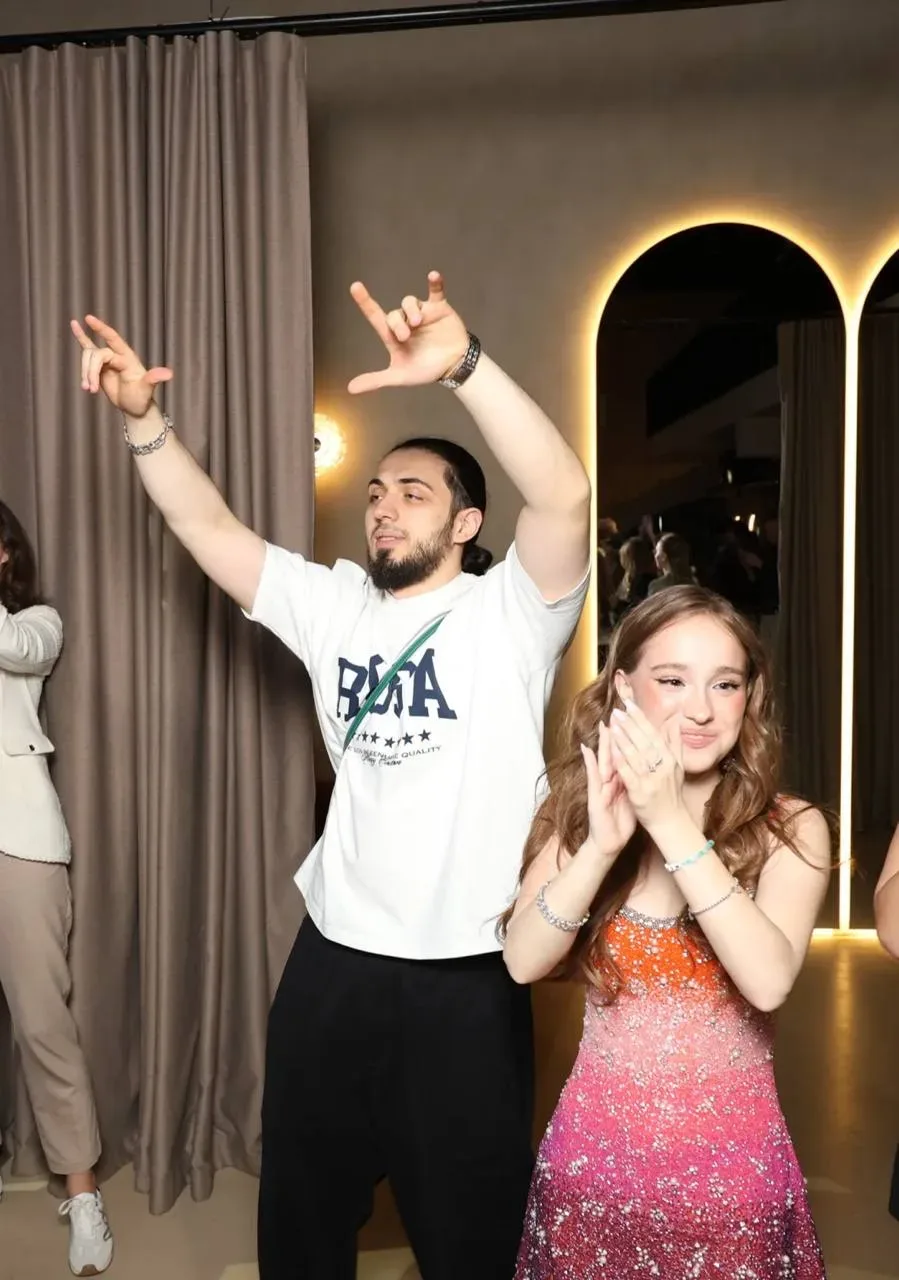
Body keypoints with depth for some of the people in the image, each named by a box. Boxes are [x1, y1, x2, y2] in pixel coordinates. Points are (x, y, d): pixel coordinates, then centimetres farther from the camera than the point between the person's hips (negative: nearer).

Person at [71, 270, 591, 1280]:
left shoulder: (509, 612, -9)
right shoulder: (331, 605, 6)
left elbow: (565, 496, -26)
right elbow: (210, 529, 2)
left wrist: (462, 367, -38)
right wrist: (142, 418, -11)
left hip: (467, 977, -4)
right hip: (334, 961, 5)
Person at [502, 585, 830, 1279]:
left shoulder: (791, 828, -10)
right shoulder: (579, 811, -4)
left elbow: (770, 981, -23)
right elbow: (523, 961, -14)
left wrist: (672, 824, -29)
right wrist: (602, 844, -28)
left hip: (732, 1162, -1)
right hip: (594, 1151, 2)